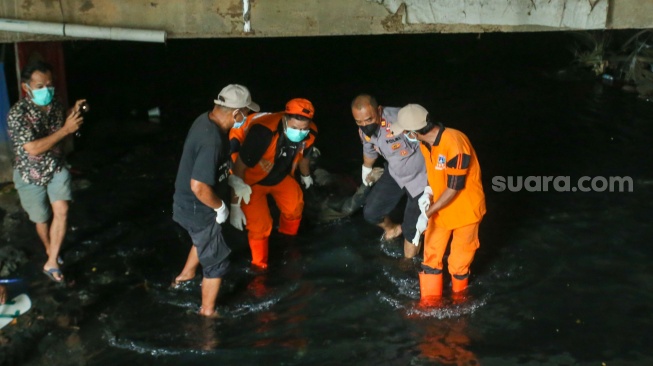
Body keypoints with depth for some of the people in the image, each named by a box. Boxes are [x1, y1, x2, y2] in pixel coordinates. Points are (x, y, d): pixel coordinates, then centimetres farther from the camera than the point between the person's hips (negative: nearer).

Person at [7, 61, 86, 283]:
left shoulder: (55, 106, -8)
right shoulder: (17, 114, -26)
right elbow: (33, 148, -34)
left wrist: (74, 115, -12)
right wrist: (65, 129, -36)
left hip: (57, 168, 3)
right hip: (30, 175, -3)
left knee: (61, 212, -12)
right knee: (42, 219, 14)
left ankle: (51, 263, -2)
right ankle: (50, 250, 42)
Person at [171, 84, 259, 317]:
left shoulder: (206, 119, -6)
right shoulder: (212, 141, -36)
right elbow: (199, 187, -37)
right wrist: (221, 207, -21)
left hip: (188, 203, 9)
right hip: (198, 210, -9)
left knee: (206, 241, 37)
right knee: (217, 261, 12)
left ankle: (186, 275, 60)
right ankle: (208, 311, 31)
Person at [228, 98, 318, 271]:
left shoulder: (309, 134, -21)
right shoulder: (263, 132, -42)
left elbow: (304, 155, 5)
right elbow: (239, 167, -33)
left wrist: (305, 175, 25)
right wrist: (235, 205, -28)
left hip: (280, 174, 6)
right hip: (252, 178, -6)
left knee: (295, 206, 12)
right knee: (260, 224, -12)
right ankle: (259, 265, 15)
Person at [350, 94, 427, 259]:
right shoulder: (365, 130, -12)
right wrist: (366, 170, 32)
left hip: (421, 177, -6)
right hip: (395, 174, 6)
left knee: (411, 229, -1)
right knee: (371, 212, 7)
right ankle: (392, 229, 41)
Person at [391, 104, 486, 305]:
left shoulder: (455, 144, -32)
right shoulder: (425, 142, -8)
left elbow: (454, 187, -26)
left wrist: (428, 212, -21)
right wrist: (428, 192, -12)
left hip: (464, 207, -6)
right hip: (440, 206, 6)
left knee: (460, 257, 11)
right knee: (431, 253, 10)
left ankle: (458, 296, 37)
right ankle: (429, 300, 24)